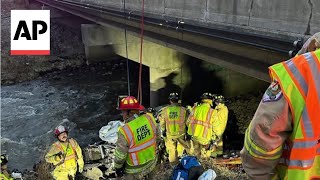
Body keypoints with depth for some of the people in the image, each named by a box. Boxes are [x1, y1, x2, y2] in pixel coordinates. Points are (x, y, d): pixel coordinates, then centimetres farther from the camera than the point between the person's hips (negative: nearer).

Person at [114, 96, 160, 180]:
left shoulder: (125, 131, -31)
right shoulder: (149, 118, -16)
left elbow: (120, 154, -21)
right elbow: (157, 135, 1)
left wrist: (118, 167, -3)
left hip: (135, 170, -5)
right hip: (151, 162, 5)